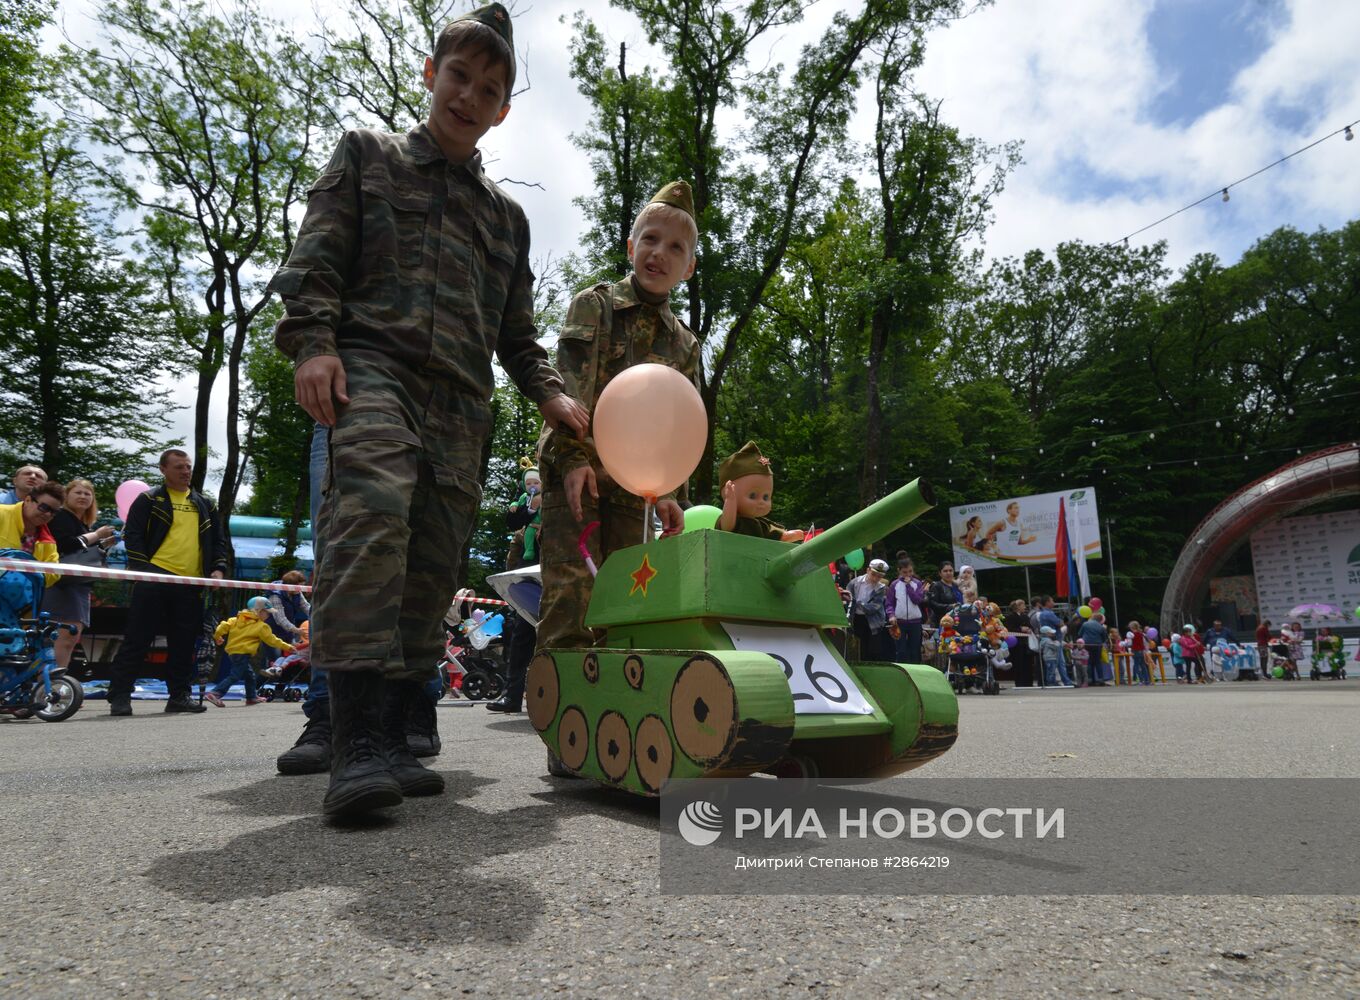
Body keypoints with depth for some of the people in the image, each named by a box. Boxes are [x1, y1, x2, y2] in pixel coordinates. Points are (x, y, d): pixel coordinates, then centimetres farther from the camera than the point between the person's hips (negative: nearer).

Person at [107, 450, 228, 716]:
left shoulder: (204, 505, 19)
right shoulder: (149, 500, 7)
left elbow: (218, 541, 21)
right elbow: (132, 535, 0)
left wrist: (218, 569, 6)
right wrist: (142, 569, -11)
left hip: (191, 584, 4)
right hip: (156, 578, -4)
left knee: (184, 643, 7)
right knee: (137, 639, -3)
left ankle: (179, 696, 16)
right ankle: (119, 696, 4)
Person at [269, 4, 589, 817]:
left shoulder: (506, 214, 28)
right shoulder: (368, 155, 20)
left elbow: (517, 331, 26)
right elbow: (317, 258, 7)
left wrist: (549, 392, 9)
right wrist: (312, 342, -10)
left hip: (462, 398, 5)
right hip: (373, 362, -4)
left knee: (434, 565, -3)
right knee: (372, 507, -31)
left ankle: (393, 735, 3)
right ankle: (357, 738, -34)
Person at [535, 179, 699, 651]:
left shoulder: (685, 344, 15)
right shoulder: (594, 304, 3)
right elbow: (567, 388, -9)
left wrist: (667, 490, 2)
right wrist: (572, 460, -21)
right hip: (574, 468, -4)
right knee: (572, 589, -13)